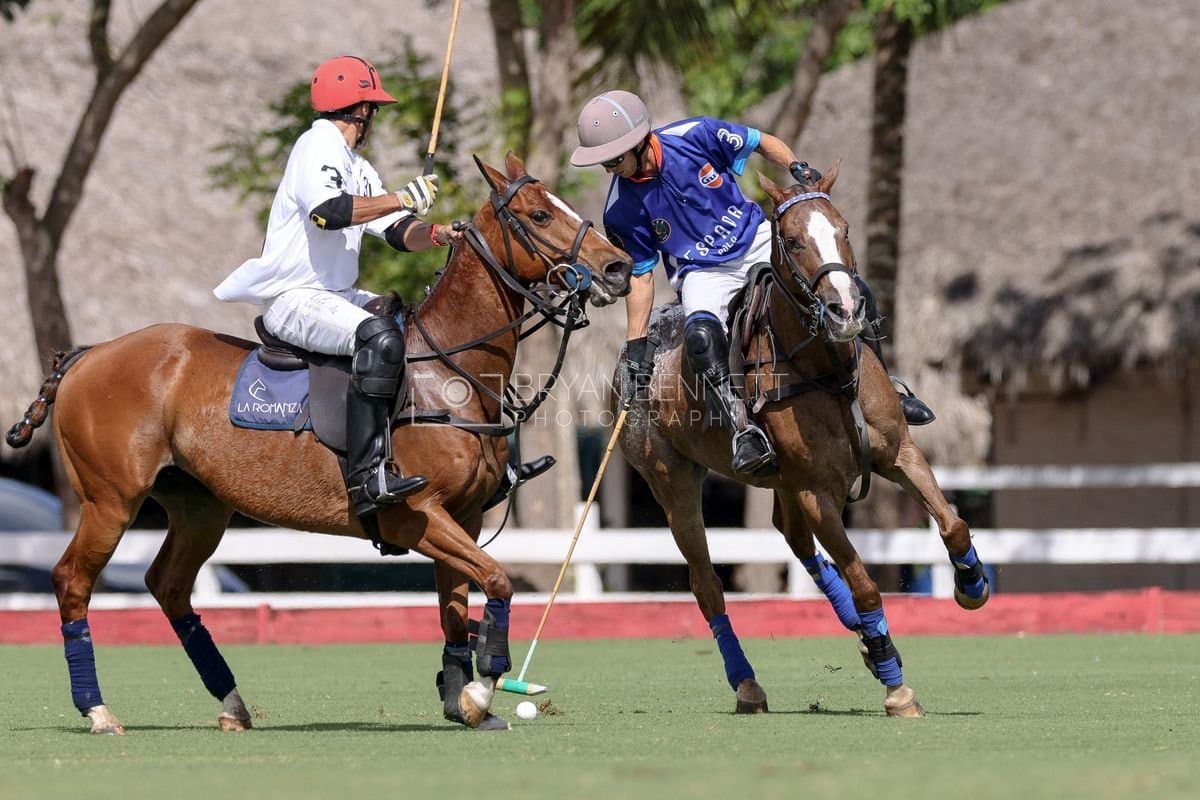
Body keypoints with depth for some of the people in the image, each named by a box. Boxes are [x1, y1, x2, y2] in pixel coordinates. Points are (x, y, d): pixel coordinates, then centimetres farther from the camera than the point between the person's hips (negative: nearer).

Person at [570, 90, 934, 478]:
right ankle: (743, 430, -36)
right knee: (701, 336, -36)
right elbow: (640, 274, -2)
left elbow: (761, 141, 1)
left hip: (758, 243, 2)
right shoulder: (622, 208, -12)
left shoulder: (695, 136, -14)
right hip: (703, 273, -2)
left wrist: (796, 168, -17)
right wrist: (635, 344, -5)